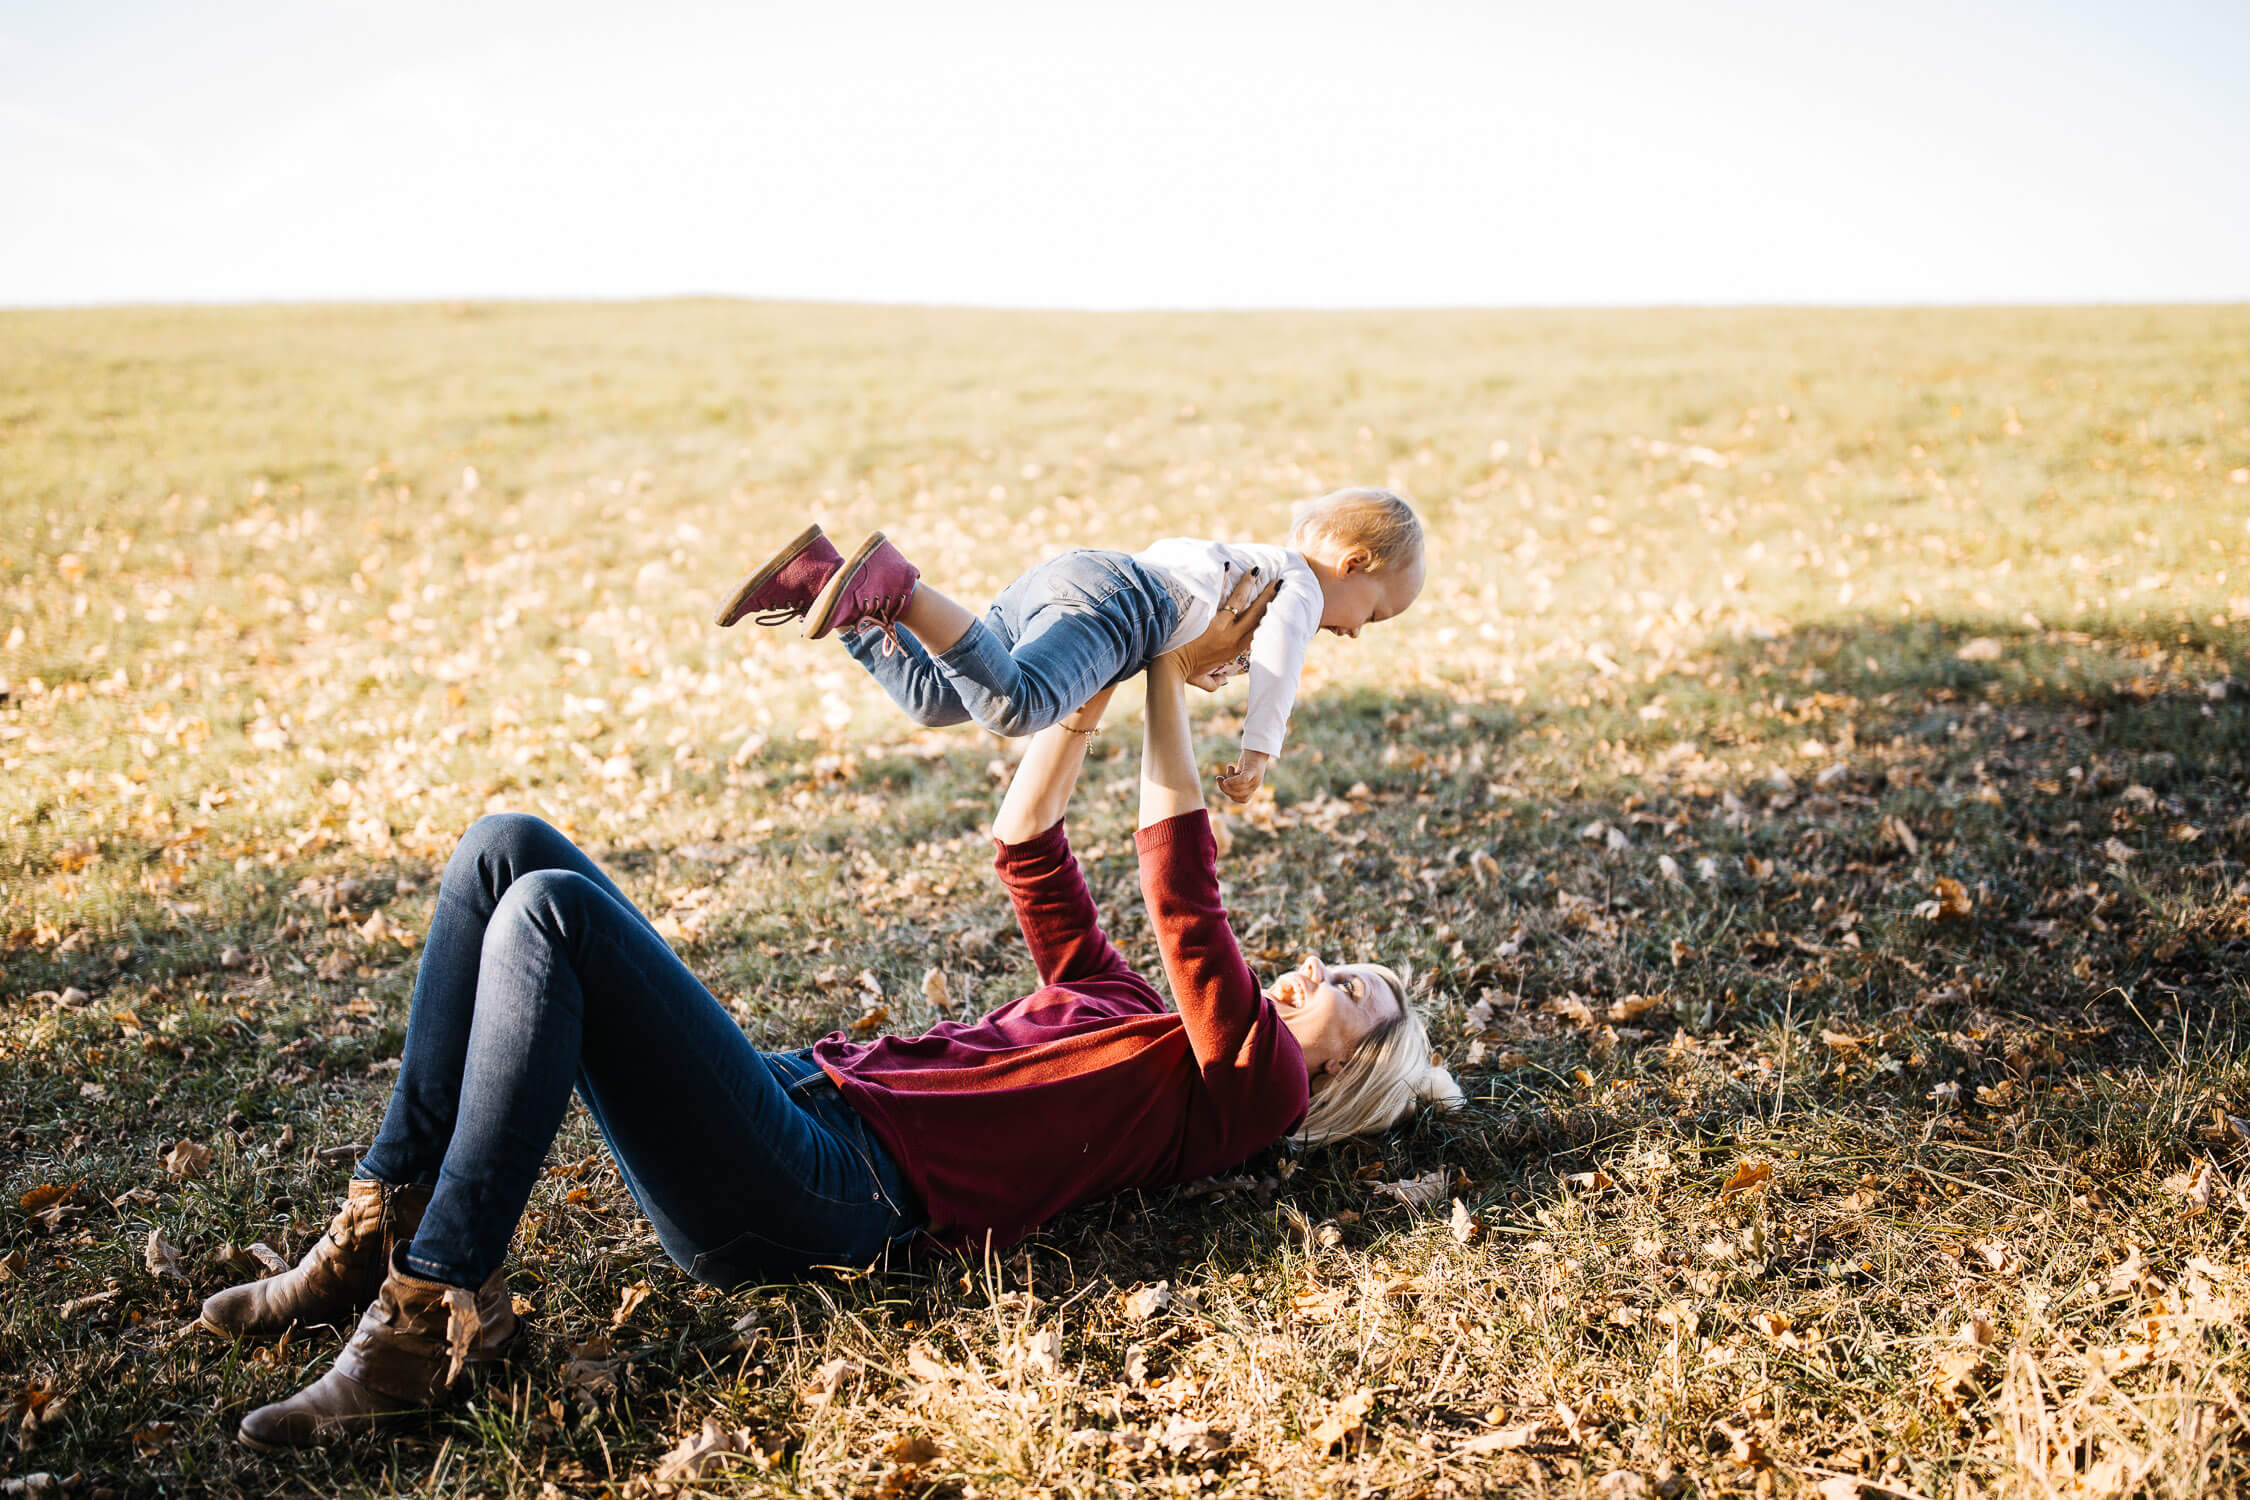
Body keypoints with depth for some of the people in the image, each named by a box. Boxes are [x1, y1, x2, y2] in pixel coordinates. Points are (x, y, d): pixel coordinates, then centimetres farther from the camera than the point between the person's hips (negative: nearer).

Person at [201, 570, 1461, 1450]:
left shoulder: (1248, 1084, 5)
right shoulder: (1131, 1010, 29)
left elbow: (1182, 891, -8)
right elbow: (1025, 846, 28)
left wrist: (1173, 686, -2)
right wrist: (1097, 676, 22)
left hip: (834, 1190, -8)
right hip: (802, 1101, 9)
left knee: (550, 913, -25)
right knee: (509, 849, -5)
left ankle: (436, 1313, -20)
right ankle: (387, 1229, -5)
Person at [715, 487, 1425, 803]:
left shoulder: (1249, 558, 35)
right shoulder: (1301, 582, 9)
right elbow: (1279, 654, -11)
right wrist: (1258, 750, -8)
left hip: (1060, 575, 9)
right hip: (1110, 600, -9)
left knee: (931, 698, 5)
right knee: (1012, 708, -34)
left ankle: (820, 576, -1)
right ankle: (893, 589, -40)